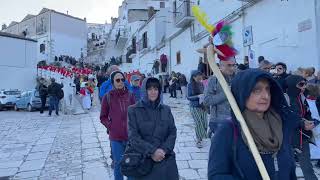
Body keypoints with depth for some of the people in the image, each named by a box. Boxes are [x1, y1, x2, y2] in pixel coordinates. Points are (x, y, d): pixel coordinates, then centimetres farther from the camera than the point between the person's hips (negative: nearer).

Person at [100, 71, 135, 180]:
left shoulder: (130, 95, -1)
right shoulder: (108, 97, -4)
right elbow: (103, 117, 4)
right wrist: (110, 126, -9)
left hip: (130, 135, 2)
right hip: (115, 136, -1)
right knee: (118, 163, 8)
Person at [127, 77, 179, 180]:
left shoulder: (166, 110, 7)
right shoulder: (133, 110, -4)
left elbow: (173, 132, 3)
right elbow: (133, 137, -10)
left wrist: (164, 150, -12)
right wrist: (152, 151, -18)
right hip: (142, 160, -2)